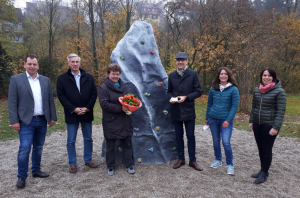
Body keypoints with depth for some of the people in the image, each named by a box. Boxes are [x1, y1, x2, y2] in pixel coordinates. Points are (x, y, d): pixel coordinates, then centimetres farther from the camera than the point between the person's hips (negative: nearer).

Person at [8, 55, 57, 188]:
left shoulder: (45, 80, 8)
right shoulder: (16, 79, -2)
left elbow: (50, 100, 9)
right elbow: (12, 102, -5)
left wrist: (53, 117, 6)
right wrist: (14, 121, -10)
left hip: (42, 121, 4)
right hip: (26, 121, -4)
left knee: (38, 148, 13)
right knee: (24, 149, -4)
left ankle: (36, 171, 29)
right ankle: (21, 177, 11)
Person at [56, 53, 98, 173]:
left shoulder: (89, 77, 5)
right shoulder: (62, 78, 0)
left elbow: (94, 94, 2)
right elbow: (61, 96, -5)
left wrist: (87, 108, -10)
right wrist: (73, 109, -13)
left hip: (87, 113, 2)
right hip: (71, 114, -2)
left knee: (88, 139, 12)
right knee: (71, 141, 7)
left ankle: (88, 160, 29)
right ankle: (72, 163, 22)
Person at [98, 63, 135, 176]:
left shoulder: (123, 86, 10)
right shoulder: (103, 88, -10)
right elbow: (104, 104, -21)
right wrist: (120, 108, -24)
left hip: (124, 121, 5)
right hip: (111, 122, -5)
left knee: (127, 145, 14)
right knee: (110, 146, 10)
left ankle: (128, 164, 29)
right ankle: (110, 166, 28)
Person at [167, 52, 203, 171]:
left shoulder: (193, 74, -3)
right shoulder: (171, 75, 6)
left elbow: (198, 91, -5)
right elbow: (169, 91, 12)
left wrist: (186, 97, -18)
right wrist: (170, 98, -10)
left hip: (188, 111, -3)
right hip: (176, 111, 3)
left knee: (191, 136, 5)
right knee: (179, 136, 13)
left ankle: (192, 161, 20)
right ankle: (181, 159, 28)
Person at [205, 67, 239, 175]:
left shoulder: (233, 89, -6)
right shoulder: (213, 89, 3)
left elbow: (235, 106, -7)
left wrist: (228, 120, -13)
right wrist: (207, 118, 13)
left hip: (226, 120, -3)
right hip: (213, 119, 4)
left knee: (226, 142, -10)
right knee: (216, 141, 13)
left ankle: (230, 164, 9)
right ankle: (218, 160, 34)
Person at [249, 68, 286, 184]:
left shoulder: (279, 91, -10)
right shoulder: (257, 90, 7)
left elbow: (281, 111, -13)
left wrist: (276, 127, -17)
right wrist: (251, 121, 12)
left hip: (269, 125, -5)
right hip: (257, 124, 6)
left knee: (267, 150, 4)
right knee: (260, 149, 15)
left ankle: (264, 173, 19)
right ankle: (263, 170, 30)